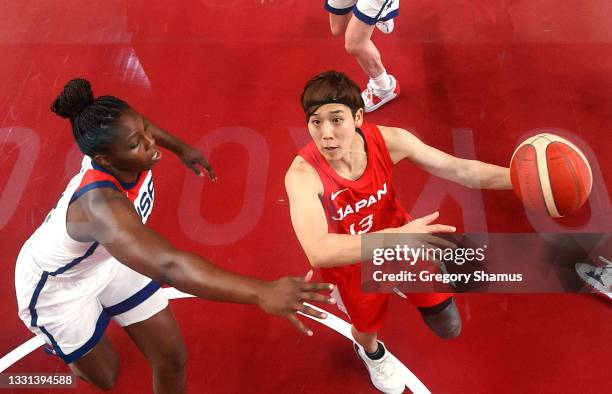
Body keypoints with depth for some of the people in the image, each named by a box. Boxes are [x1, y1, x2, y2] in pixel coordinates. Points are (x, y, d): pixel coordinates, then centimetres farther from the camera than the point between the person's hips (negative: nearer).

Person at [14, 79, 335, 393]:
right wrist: (261, 293, -72)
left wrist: (181, 148, 13)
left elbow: (129, 126, 4)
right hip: (56, 286, -5)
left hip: (109, 261, 6)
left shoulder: (108, 146, -24)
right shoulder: (100, 203, -47)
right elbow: (169, 266, -64)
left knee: (172, 358, 6)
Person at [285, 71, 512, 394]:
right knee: (367, 329, 23)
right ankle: (371, 352, 66)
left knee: (449, 328, 13)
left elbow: (457, 168, -17)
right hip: (350, 259, -2)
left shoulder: (388, 140, -27)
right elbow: (318, 252, -51)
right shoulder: (303, 173, -37)